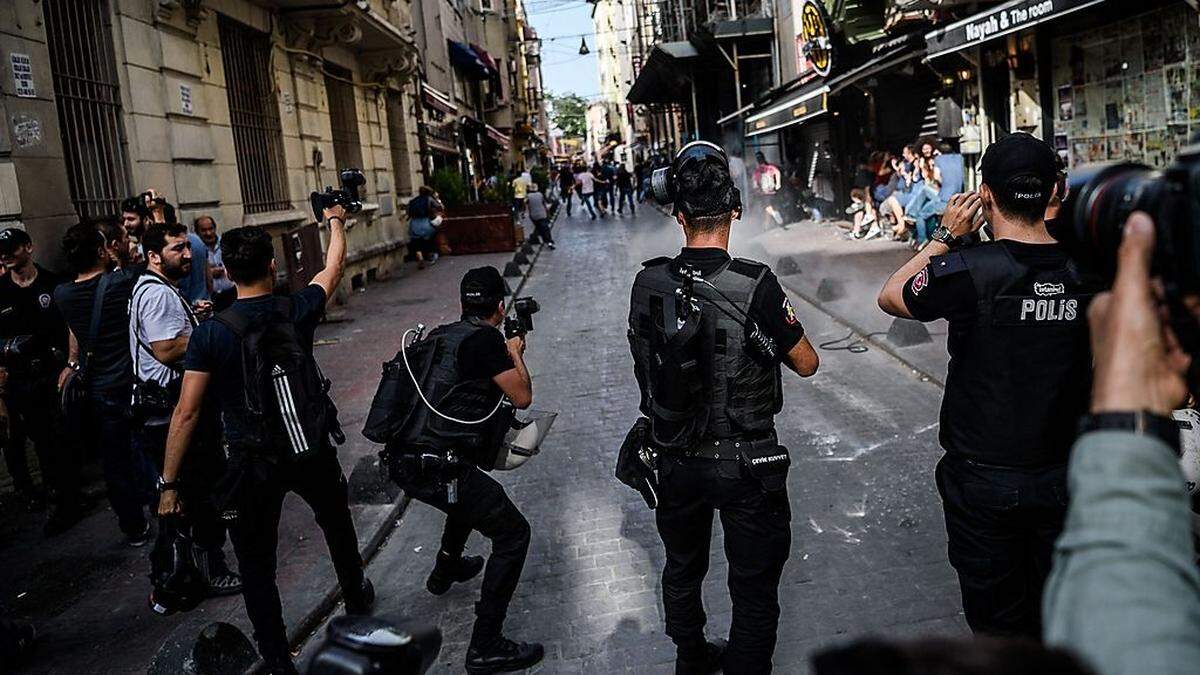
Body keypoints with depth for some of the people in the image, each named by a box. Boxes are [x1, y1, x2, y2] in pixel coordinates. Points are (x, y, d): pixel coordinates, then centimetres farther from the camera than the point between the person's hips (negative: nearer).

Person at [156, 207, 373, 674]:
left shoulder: (210, 334, -14)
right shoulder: (297, 311, -8)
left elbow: (186, 414, -14)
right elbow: (335, 266, 12)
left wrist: (169, 483, -5)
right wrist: (335, 222, 31)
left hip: (254, 463, -3)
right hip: (312, 451, 3)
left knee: (257, 567, 11)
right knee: (337, 524, 29)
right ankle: (356, 598, 51)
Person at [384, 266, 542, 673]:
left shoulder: (440, 334, 14)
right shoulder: (485, 338, -9)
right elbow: (522, 397, -3)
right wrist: (516, 353, 12)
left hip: (402, 461, 9)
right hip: (435, 467, -9)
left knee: (469, 487, 37)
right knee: (513, 534, 1)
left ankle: (446, 570, 54)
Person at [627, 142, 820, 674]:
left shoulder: (647, 283, -9)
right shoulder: (756, 285, -21)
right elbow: (807, 364, -8)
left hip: (675, 459, 5)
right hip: (746, 464, -4)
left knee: (682, 570, 26)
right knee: (754, 588, 14)